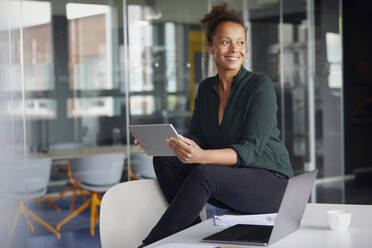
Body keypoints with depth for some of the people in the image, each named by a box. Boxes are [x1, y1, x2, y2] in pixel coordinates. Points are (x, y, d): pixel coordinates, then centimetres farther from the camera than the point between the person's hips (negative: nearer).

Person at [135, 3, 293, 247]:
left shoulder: (261, 86, -12)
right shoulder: (206, 88, 9)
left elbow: (250, 151, -21)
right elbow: (196, 140, 5)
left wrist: (202, 156, -39)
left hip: (271, 183, -6)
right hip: (230, 182, 6)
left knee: (203, 173, -32)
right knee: (165, 161, -13)